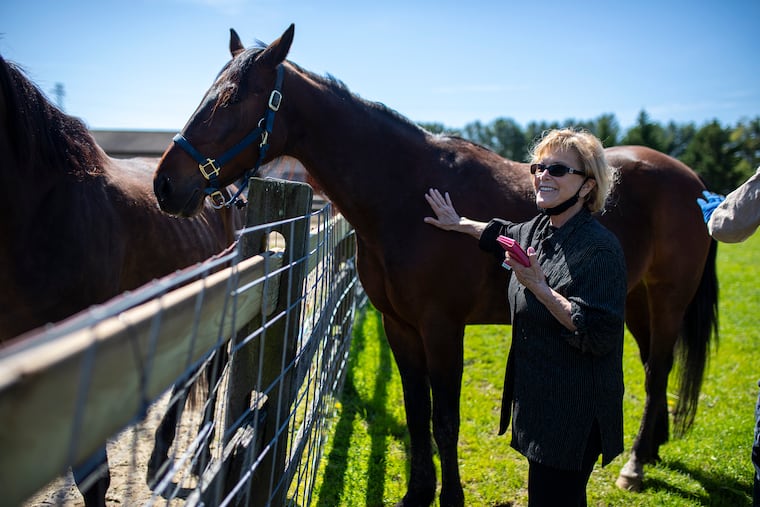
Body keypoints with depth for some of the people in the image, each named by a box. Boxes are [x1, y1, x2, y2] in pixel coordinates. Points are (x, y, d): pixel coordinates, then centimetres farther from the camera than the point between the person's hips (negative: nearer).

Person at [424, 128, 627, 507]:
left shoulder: (600, 248, -21)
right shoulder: (537, 230, 4)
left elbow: (598, 336, -27)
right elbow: (505, 236, 30)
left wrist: (538, 286, -29)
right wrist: (459, 224, 27)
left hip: (574, 415, -8)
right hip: (535, 400, 9)